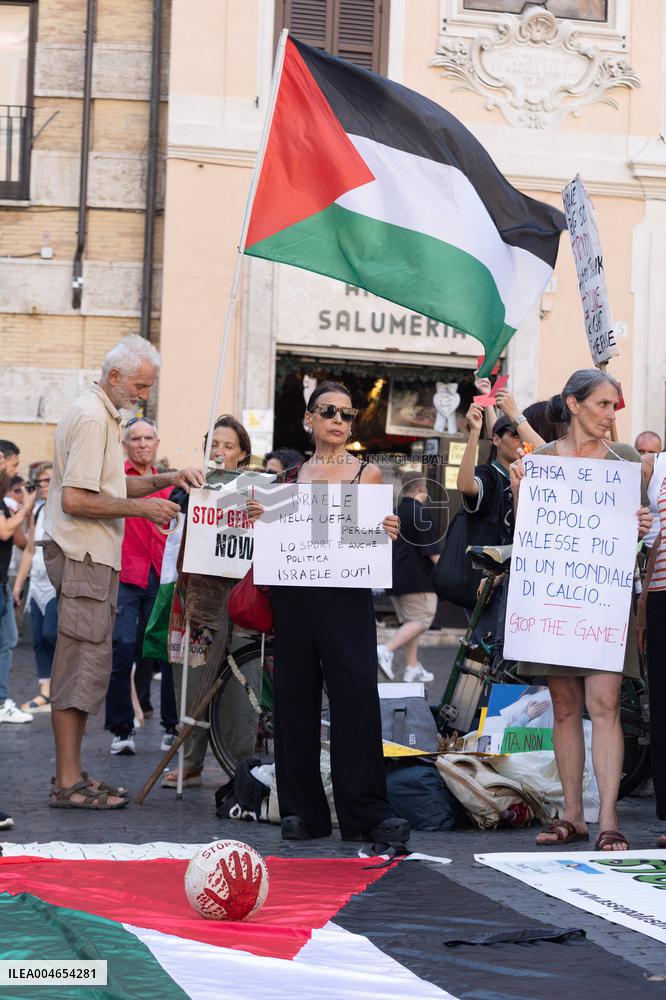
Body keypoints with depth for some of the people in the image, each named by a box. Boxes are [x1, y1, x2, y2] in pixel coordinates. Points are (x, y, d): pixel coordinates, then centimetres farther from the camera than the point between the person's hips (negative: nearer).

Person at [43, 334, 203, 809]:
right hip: (84, 556, -11)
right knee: (82, 665, -10)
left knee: (85, 667, 11)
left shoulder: (103, 414, 18)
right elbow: (75, 500, -21)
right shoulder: (91, 417, -15)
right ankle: (68, 782, -9)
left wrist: (167, 479, 13)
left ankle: (71, 775, 15)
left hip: (95, 556, 11)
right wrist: (143, 508, -17)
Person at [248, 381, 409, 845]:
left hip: (347, 595, -3)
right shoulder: (292, 476, 15)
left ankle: (366, 810, -9)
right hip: (294, 593, 3)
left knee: (356, 693, -10)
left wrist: (388, 534, -18)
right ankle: (302, 808, 10)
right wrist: (258, 518, -4)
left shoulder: (367, 473, 8)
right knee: (296, 696, 3)